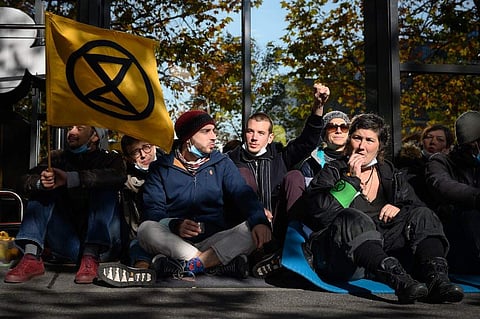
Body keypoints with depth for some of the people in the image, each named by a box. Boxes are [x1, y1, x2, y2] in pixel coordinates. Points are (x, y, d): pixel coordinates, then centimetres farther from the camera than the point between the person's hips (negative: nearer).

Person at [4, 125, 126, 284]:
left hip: (103, 244, -3)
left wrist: (70, 178, -34)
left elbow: (117, 176, -23)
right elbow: (27, 180, -5)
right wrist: (40, 183, -30)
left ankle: (91, 257, -34)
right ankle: (32, 258, -26)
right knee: (40, 190, -9)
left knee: (105, 189, -21)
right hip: (69, 245, 3)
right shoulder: (58, 158, 12)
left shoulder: (110, 158, 3)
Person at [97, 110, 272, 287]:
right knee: (146, 229, -31)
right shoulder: (161, 168, 7)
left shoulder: (222, 163, 11)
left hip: (215, 240, 1)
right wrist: (175, 226, -26)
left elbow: (243, 194, -2)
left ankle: (186, 266, -34)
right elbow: (153, 211, -4)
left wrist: (259, 220, -25)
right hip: (173, 243, -1)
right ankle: (222, 264, -31)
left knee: (254, 231, -25)